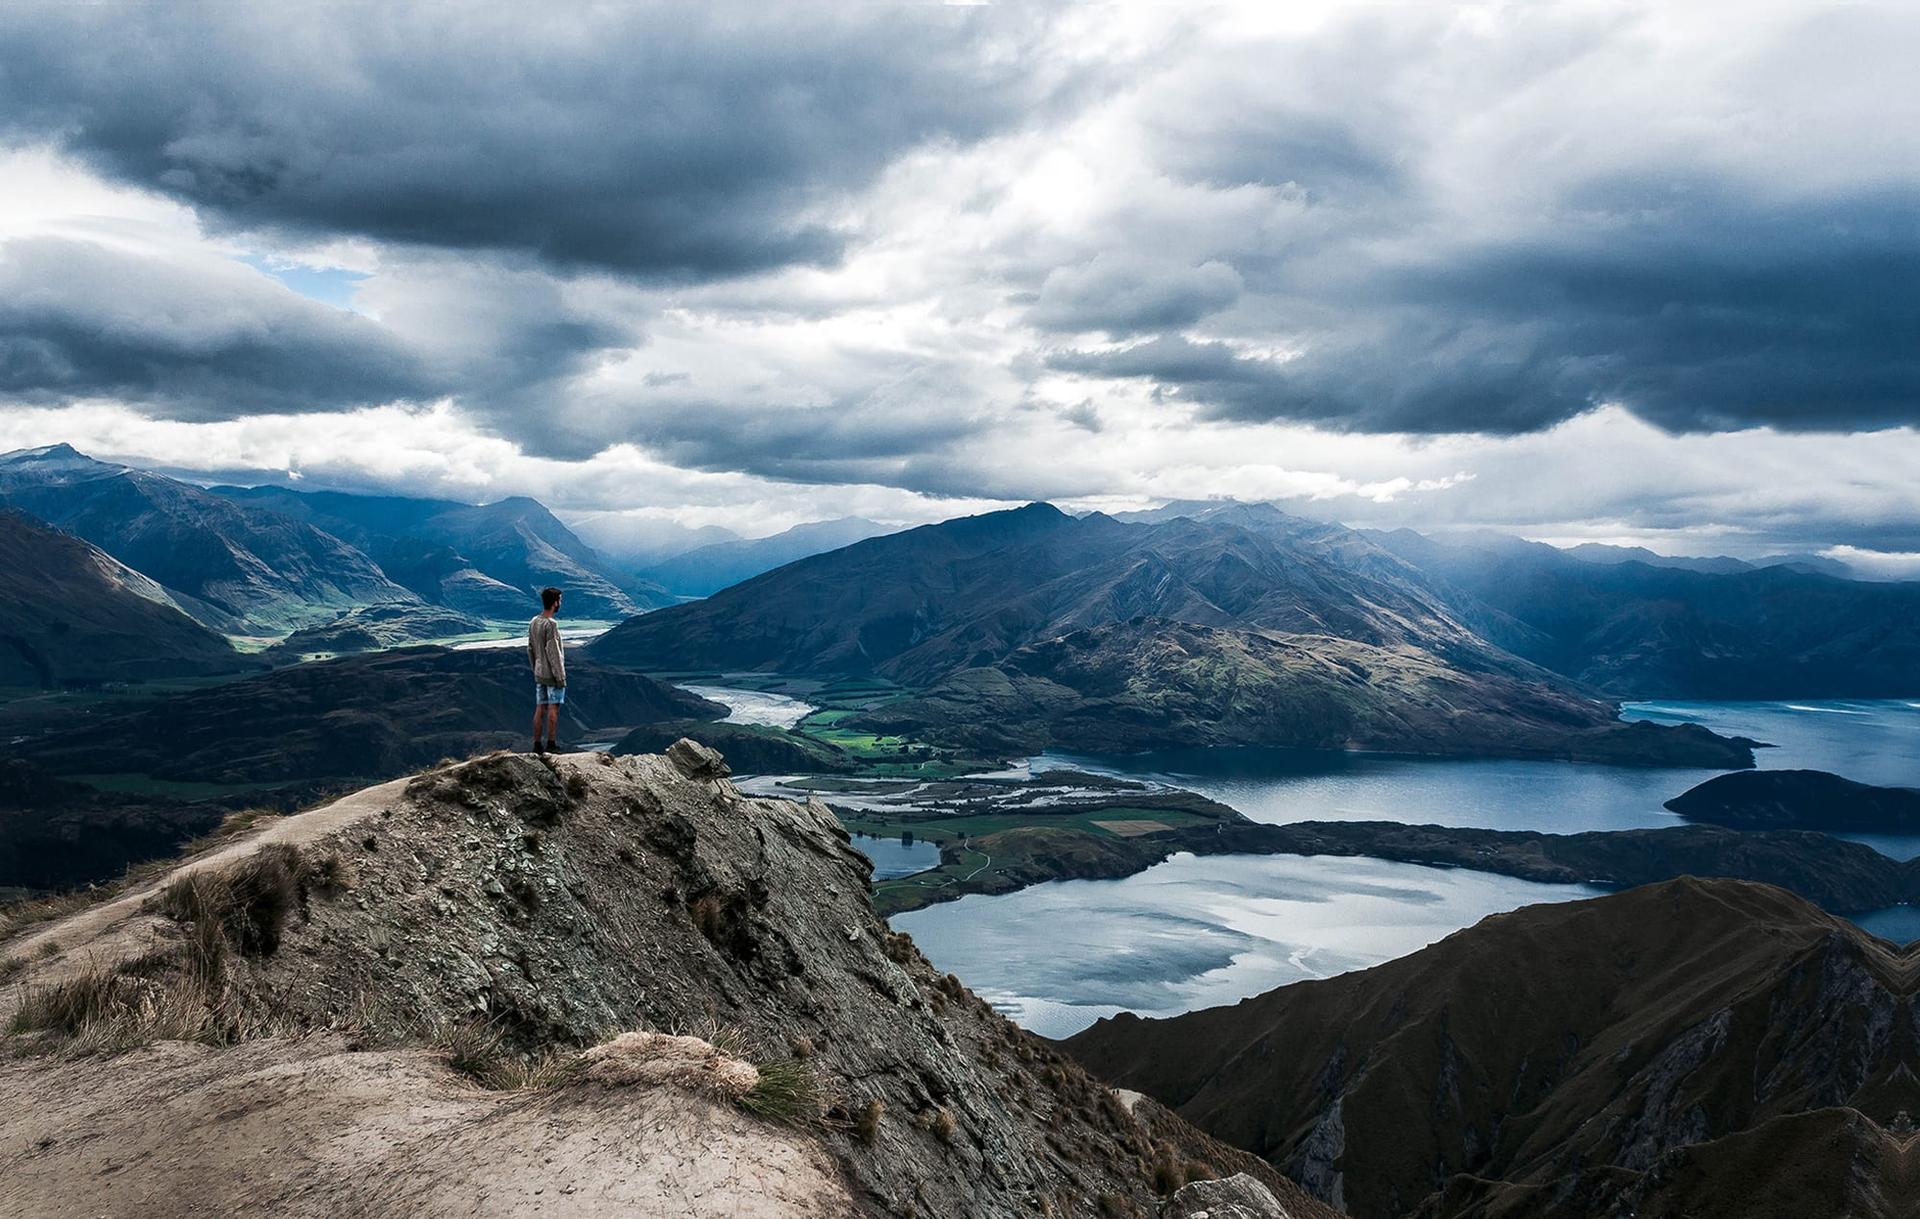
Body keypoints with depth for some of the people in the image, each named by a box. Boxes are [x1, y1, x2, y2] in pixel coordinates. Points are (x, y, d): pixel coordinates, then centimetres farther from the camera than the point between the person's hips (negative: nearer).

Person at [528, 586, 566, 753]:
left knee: (540, 708, 9)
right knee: (553, 708, -2)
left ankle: (537, 745, 11)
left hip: (539, 674, 7)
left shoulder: (533, 622, 7)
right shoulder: (551, 624, -17)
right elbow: (553, 653, -18)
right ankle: (551, 744, 0)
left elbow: (530, 650, 13)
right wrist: (560, 677, -14)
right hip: (552, 674, -7)